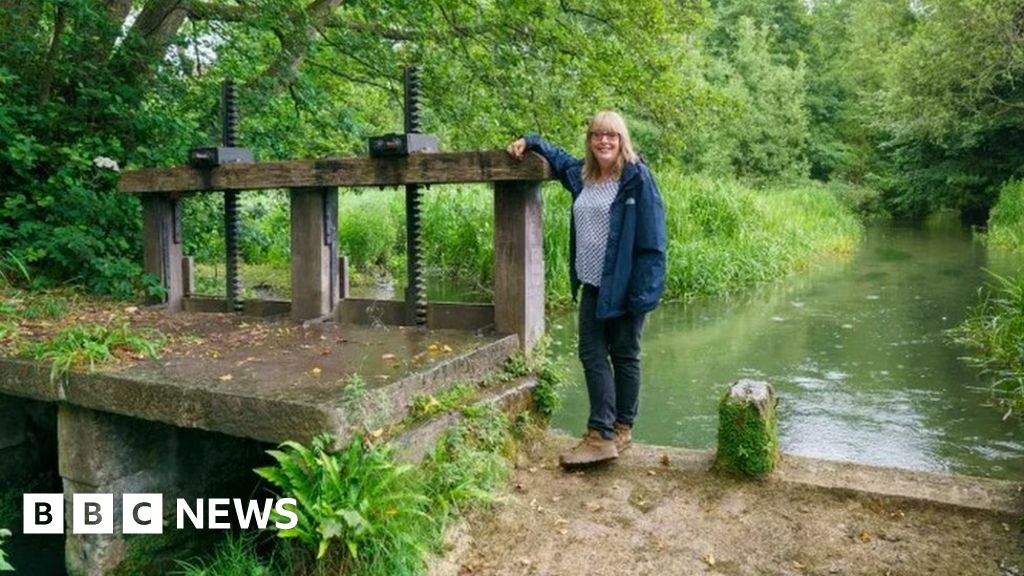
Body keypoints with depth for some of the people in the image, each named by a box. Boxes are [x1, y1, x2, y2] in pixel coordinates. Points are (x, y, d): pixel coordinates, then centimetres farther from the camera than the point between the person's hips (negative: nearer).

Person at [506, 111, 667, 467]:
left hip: (624, 286, -7)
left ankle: (620, 430, 17)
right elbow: (557, 157, 33)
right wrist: (528, 142, 17)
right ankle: (601, 435, 9)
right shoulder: (582, 174, 9)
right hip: (592, 285, 7)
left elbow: (651, 238, -15)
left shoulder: (637, 177, -10)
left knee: (624, 357, 7)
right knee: (592, 354, 4)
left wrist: (644, 290, -20)